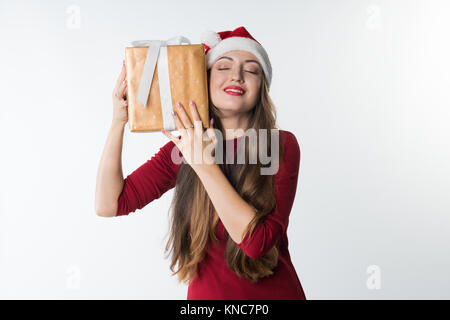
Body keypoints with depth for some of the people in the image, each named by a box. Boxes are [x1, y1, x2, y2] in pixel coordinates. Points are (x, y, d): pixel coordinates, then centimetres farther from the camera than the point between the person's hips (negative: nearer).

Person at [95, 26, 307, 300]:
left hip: (274, 293, -2)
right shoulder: (182, 147, -5)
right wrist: (118, 122, -16)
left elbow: (258, 241, -25)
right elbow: (109, 204, -9)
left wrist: (204, 164, -28)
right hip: (205, 293, 3)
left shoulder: (282, 146, -14)